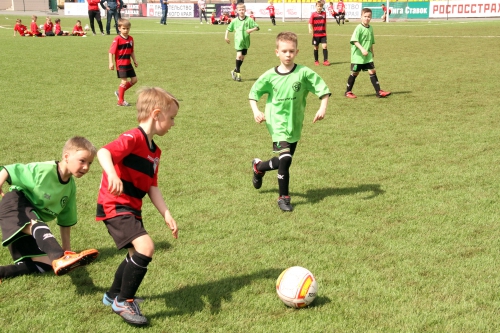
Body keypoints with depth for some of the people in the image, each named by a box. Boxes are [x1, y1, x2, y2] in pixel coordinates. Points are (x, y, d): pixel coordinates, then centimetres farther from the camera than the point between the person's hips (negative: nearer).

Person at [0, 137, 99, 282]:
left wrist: (66, 248, 11)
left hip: (34, 222, 8)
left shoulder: (71, 187, 3)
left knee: (44, 265, -5)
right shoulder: (43, 170, -18)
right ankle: (59, 258, -67)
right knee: (38, 227, -41)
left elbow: (65, 219, 11)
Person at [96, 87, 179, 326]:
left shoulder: (155, 151, 11)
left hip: (132, 208, 11)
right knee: (146, 247, -24)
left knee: (138, 254, 24)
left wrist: (167, 216, 0)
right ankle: (123, 302, -5)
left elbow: (152, 187, 9)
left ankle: (113, 295, 47)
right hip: (115, 206, -10)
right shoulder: (133, 138, -18)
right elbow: (103, 152, -34)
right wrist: (112, 175, -53)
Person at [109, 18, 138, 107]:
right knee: (124, 81, -8)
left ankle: (119, 92, 23)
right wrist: (111, 63, -19)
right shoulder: (117, 39, -14)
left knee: (134, 80, 10)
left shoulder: (130, 39, 7)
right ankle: (120, 101, 3)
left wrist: (134, 60, 15)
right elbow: (111, 51, -15)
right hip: (120, 64, -7)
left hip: (128, 63, 7)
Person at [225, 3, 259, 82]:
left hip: (246, 42, 2)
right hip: (238, 41, -2)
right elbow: (228, 29, 10)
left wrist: (252, 29, -22)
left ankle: (235, 71, 31)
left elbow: (257, 27, -4)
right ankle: (238, 73, -9)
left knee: (242, 57, 11)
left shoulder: (249, 20, -3)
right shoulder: (235, 21, -1)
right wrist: (226, 36, 0)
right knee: (239, 55, -19)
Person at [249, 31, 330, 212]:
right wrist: (256, 111, -11)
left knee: (283, 162, 14)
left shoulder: (304, 73, -11)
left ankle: (259, 167, 47)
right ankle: (284, 198, 0)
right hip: (277, 124, -2)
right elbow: (253, 93, 4)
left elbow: (324, 90, -9)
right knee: (285, 158, -19)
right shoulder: (269, 76, -7)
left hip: (295, 125, 2)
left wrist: (322, 108, -24)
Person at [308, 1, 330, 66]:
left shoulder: (324, 14, 4)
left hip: (323, 34, 2)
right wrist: (310, 30, -24)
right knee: (316, 48, 8)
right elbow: (310, 24, -6)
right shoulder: (313, 14, -5)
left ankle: (325, 60, -5)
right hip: (316, 34, -2)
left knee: (324, 46, -10)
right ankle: (316, 61, 20)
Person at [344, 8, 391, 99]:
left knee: (372, 72, -1)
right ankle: (348, 92, 18)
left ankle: (379, 92, -1)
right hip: (358, 55, -6)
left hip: (367, 56, 6)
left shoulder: (370, 28, 8)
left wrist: (372, 52, 22)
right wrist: (362, 49, -32)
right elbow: (354, 40, -22)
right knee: (354, 73, 4)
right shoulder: (359, 28, -13)